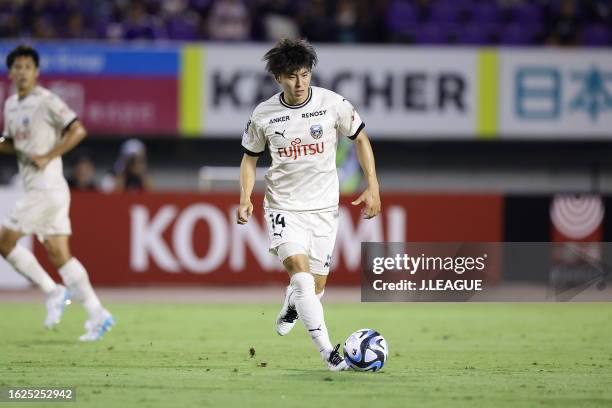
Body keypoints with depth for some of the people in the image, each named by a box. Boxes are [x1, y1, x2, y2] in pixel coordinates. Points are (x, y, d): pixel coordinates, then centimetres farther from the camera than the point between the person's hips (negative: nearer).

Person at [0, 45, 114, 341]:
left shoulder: (46, 101, -10)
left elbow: (78, 130, -14)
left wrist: (48, 156, -17)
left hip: (47, 188, -8)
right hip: (35, 189, 8)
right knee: (58, 254, 6)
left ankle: (53, 292, 0)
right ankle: (97, 316, 5)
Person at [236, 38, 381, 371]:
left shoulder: (332, 103, -8)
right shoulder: (263, 115, -7)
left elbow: (360, 139, 6)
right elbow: (250, 157, 8)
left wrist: (372, 187, 0)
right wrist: (245, 198, -7)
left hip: (323, 207, 2)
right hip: (283, 206, -2)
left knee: (316, 287, 7)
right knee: (302, 275, -23)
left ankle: (291, 304, 45)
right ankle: (328, 351, -22)